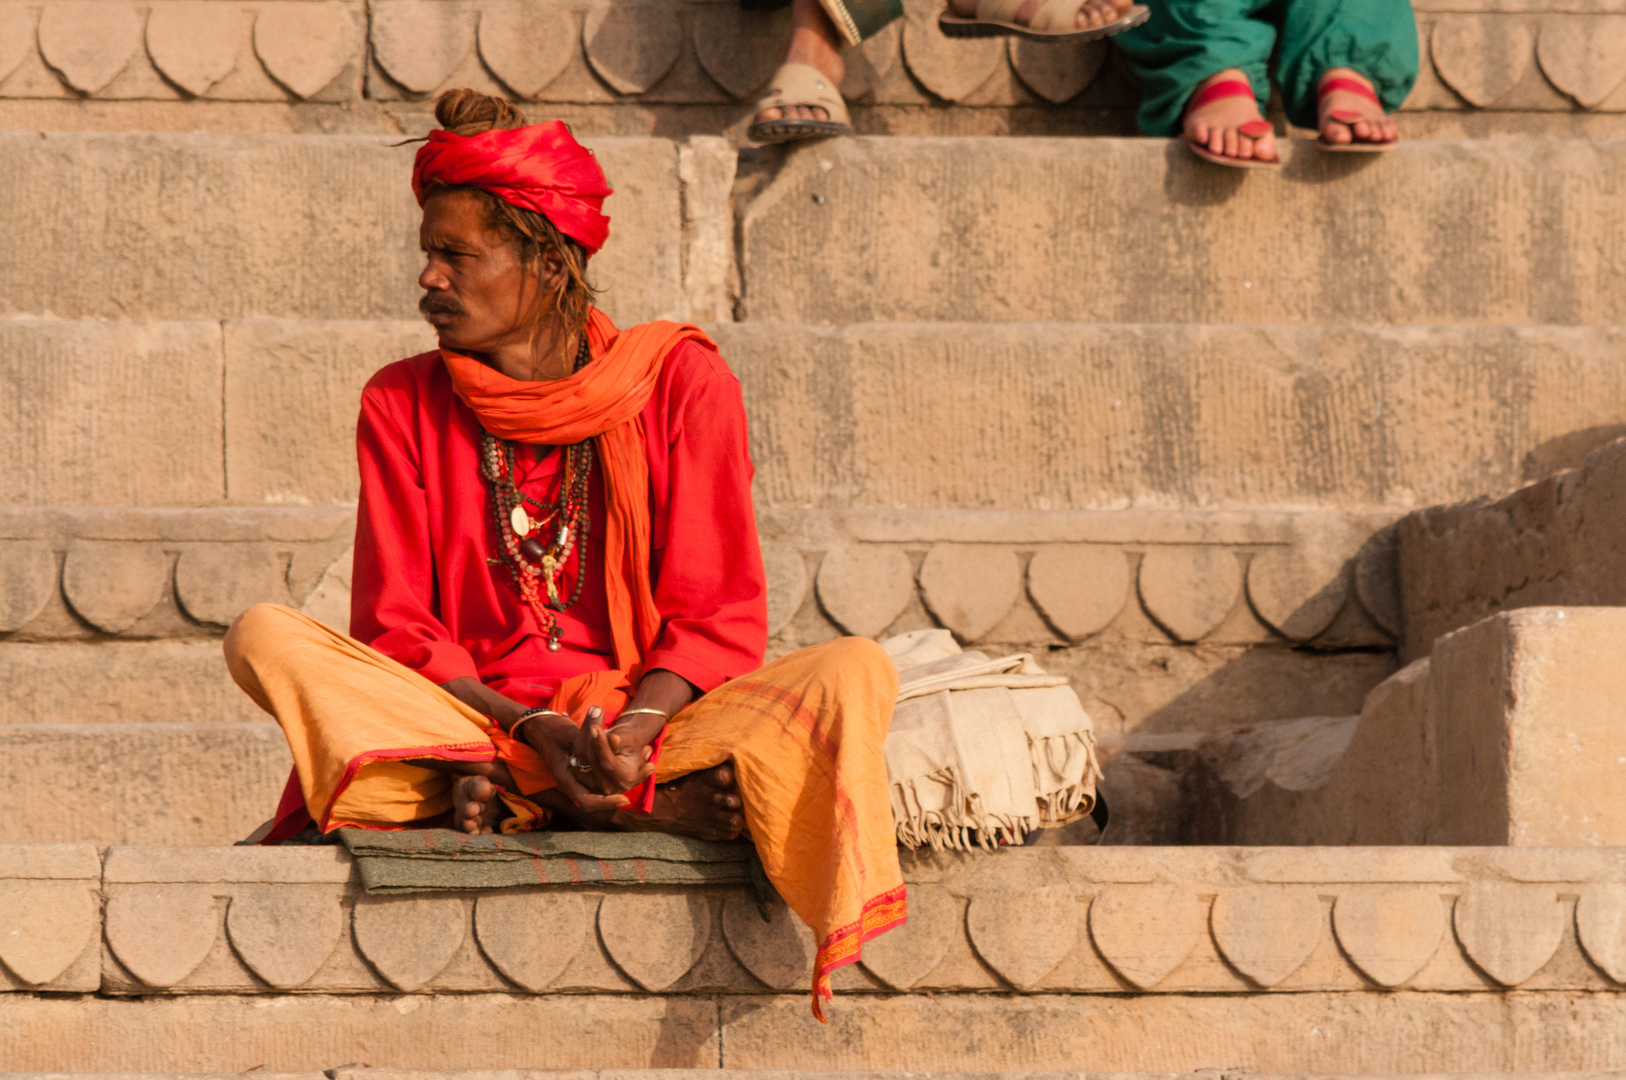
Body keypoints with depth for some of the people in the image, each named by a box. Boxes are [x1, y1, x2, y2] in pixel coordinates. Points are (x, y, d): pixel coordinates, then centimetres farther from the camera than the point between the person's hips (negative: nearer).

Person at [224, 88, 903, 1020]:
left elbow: (718, 617, -2)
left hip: (651, 720, -1)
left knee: (855, 672, -26)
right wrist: (525, 727, -18)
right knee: (267, 639, -25)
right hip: (463, 718, 1)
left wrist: (633, 727, -22)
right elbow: (396, 627, 1)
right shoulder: (404, 405, 8)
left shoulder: (681, 379, 3)